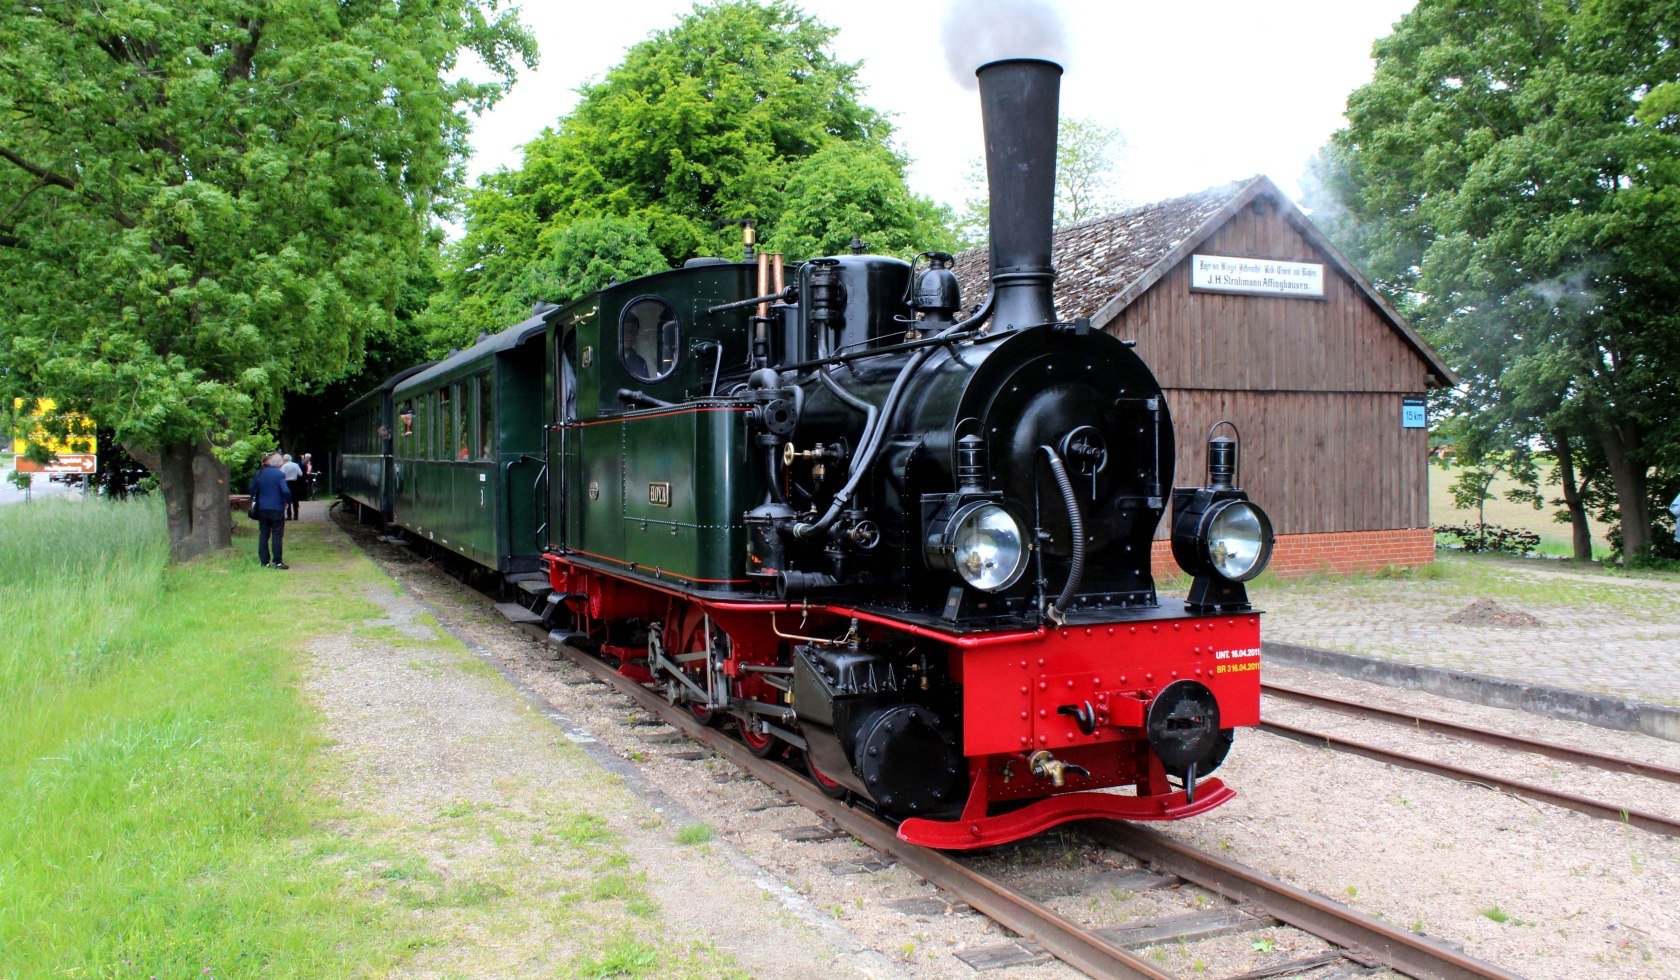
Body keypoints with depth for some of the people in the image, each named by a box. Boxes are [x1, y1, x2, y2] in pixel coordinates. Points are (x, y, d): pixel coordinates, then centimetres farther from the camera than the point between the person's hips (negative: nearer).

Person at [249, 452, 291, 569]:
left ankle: (264, 561, 10)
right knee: (277, 535, -1)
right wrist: (288, 501, -2)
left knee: (263, 535, 9)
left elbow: (252, 488, 12)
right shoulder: (279, 474, -12)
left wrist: (255, 501, 24)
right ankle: (277, 561, -3)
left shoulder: (259, 473, 6)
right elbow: (285, 491, -20)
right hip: (277, 509, -5)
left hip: (262, 509, 5)